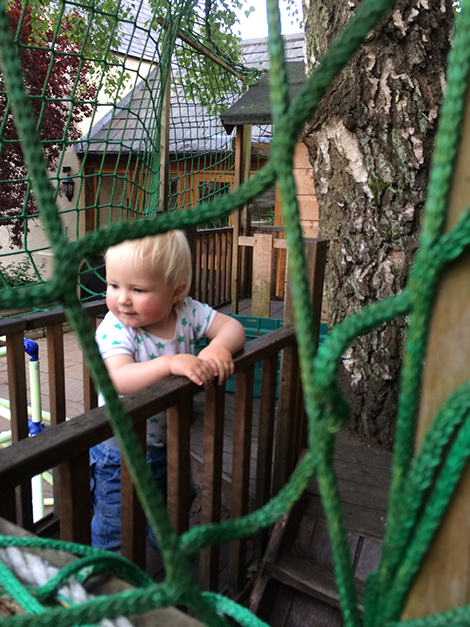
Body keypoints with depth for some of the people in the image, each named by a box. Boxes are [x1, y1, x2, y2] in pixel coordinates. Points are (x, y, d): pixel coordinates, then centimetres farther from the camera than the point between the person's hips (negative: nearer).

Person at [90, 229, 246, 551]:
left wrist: (219, 347, -35)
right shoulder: (114, 329, -27)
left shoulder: (187, 311, -16)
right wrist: (170, 363, -52)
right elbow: (120, 380, -41)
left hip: (168, 440, 5)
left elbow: (232, 326, -14)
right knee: (114, 526, 13)